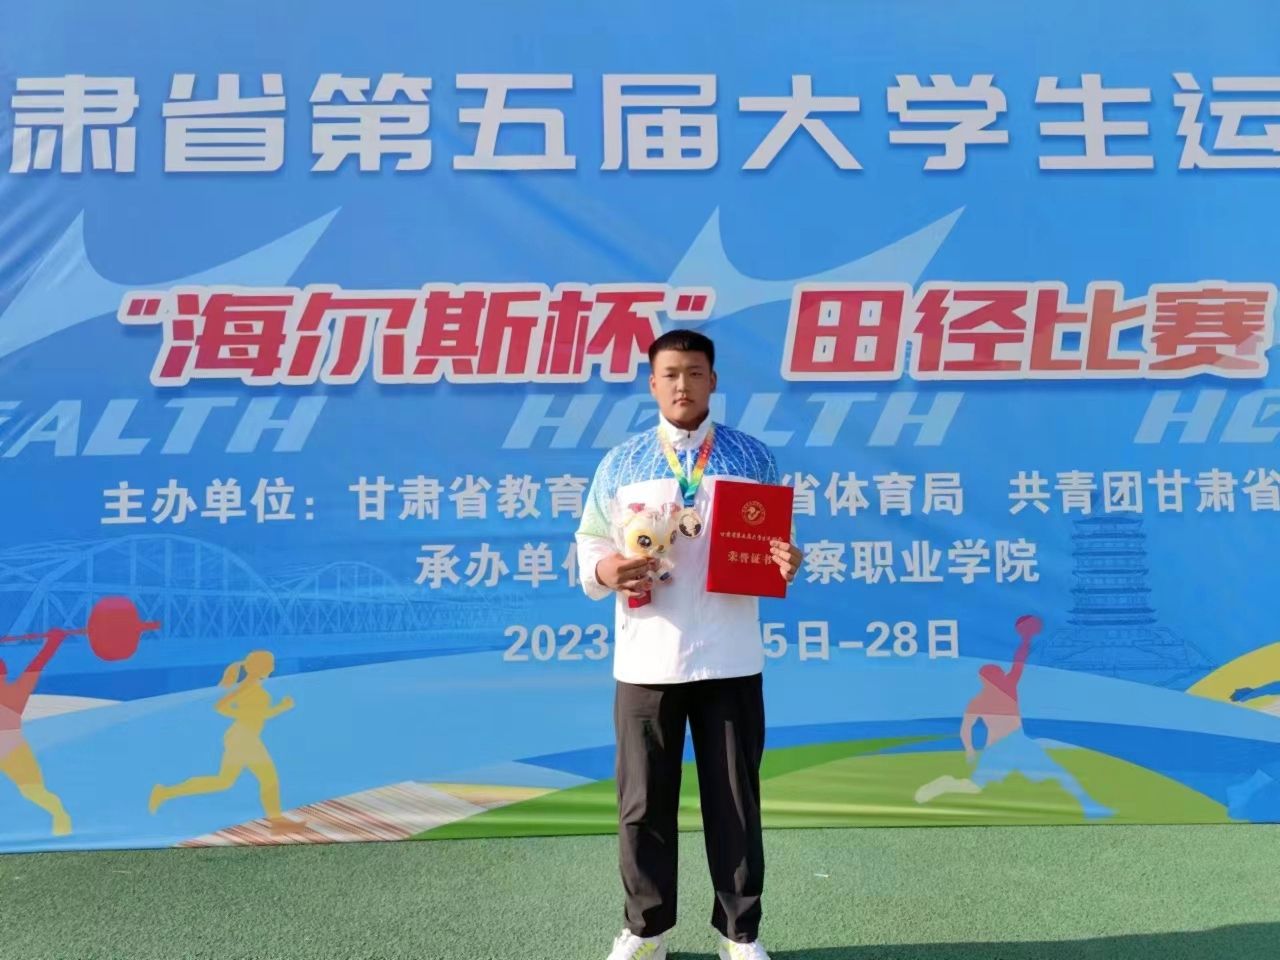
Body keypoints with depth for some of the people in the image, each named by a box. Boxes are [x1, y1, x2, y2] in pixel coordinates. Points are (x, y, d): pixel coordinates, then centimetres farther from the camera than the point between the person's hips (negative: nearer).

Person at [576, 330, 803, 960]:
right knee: (644, 802, 9)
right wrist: (603, 569, -13)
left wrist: (788, 562, -13)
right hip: (645, 662, 1)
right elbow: (588, 542, 8)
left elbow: (777, 543, 9)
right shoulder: (620, 464, 7)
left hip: (730, 662, 0)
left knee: (734, 800, 8)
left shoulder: (752, 458, 6)